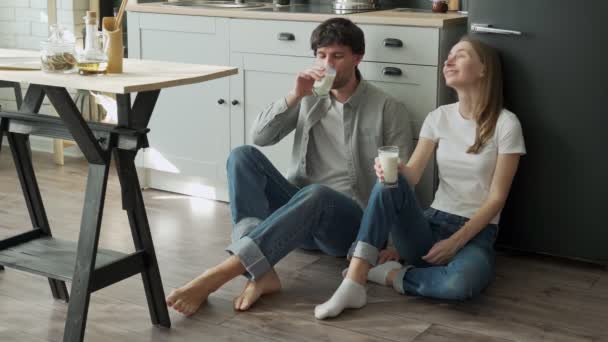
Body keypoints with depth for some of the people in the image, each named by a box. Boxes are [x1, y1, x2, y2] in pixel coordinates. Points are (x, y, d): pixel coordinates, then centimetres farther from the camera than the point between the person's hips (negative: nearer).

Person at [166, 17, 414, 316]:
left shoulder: (388, 110, 1)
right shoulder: (310, 98, 13)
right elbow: (260, 136, 2)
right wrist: (295, 96, -12)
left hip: (351, 223, -4)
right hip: (299, 214, 4)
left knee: (315, 194, -39)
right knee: (243, 155, -19)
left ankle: (216, 276, -47)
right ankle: (260, 273, -36)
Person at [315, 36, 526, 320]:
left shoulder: (505, 123, -6)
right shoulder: (439, 117, 7)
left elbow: (497, 197, -7)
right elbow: (412, 174, -3)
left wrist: (456, 242, -13)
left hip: (475, 233, -3)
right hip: (432, 224, 4)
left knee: (461, 283, -40)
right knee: (389, 182, -28)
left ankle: (390, 274, -12)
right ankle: (353, 283, -32)